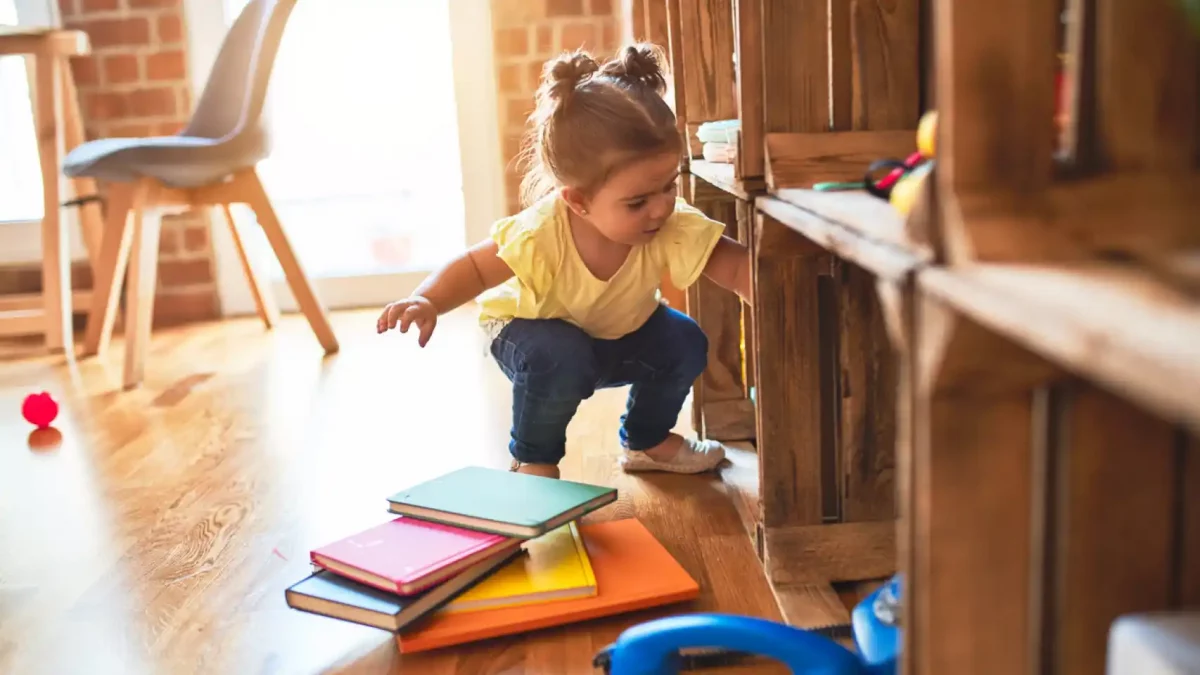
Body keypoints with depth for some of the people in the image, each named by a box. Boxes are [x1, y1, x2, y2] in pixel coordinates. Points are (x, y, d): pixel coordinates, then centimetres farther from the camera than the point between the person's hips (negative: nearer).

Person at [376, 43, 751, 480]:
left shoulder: (674, 229, -32)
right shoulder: (540, 235, -39)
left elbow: (737, 265, -32)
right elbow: (473, 268, -26)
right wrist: (426, 301, -44)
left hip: (623, 335, 5)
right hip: (531, 330, -4)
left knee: (684, 343, -16)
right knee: (560, 357, -36)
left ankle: (647, 441, 12)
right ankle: (533, 460, -7)